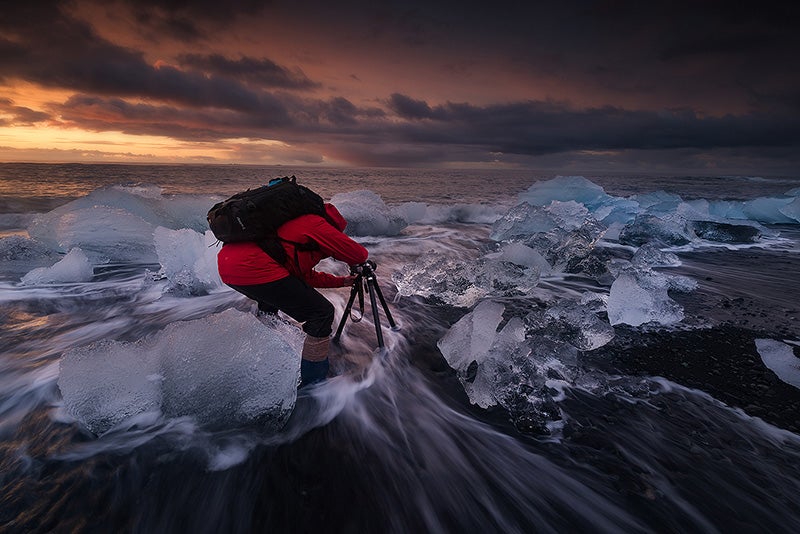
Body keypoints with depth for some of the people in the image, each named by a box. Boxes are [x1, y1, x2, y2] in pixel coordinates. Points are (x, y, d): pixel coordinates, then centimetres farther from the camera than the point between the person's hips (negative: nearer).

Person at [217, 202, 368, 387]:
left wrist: (341, 281, 41)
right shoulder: (317, 223, 6)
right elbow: (360, 255, 6)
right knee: (322, 313, -2)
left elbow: (307, 276, 37)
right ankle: (314, 381, 6)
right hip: (255, 269, -10)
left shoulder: (296, 223, 32)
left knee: (271, 297, 40)